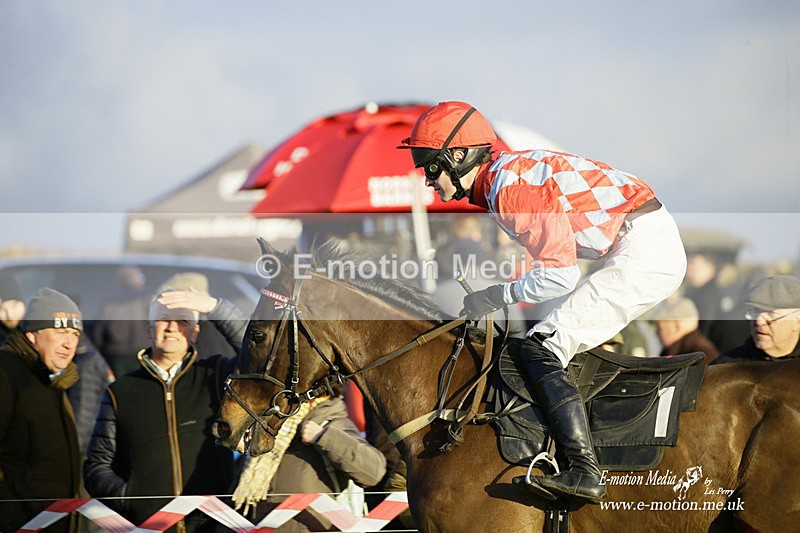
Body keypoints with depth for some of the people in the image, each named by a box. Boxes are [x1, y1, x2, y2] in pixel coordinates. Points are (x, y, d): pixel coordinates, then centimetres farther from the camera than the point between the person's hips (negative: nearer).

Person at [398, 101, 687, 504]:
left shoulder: (509, 188, -16)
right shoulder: (506, 172, 14)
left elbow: (560, 275, -19)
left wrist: (495, 297, -6)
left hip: (642, 252, -11)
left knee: (541, 350, -15)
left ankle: (583, 472, -24)